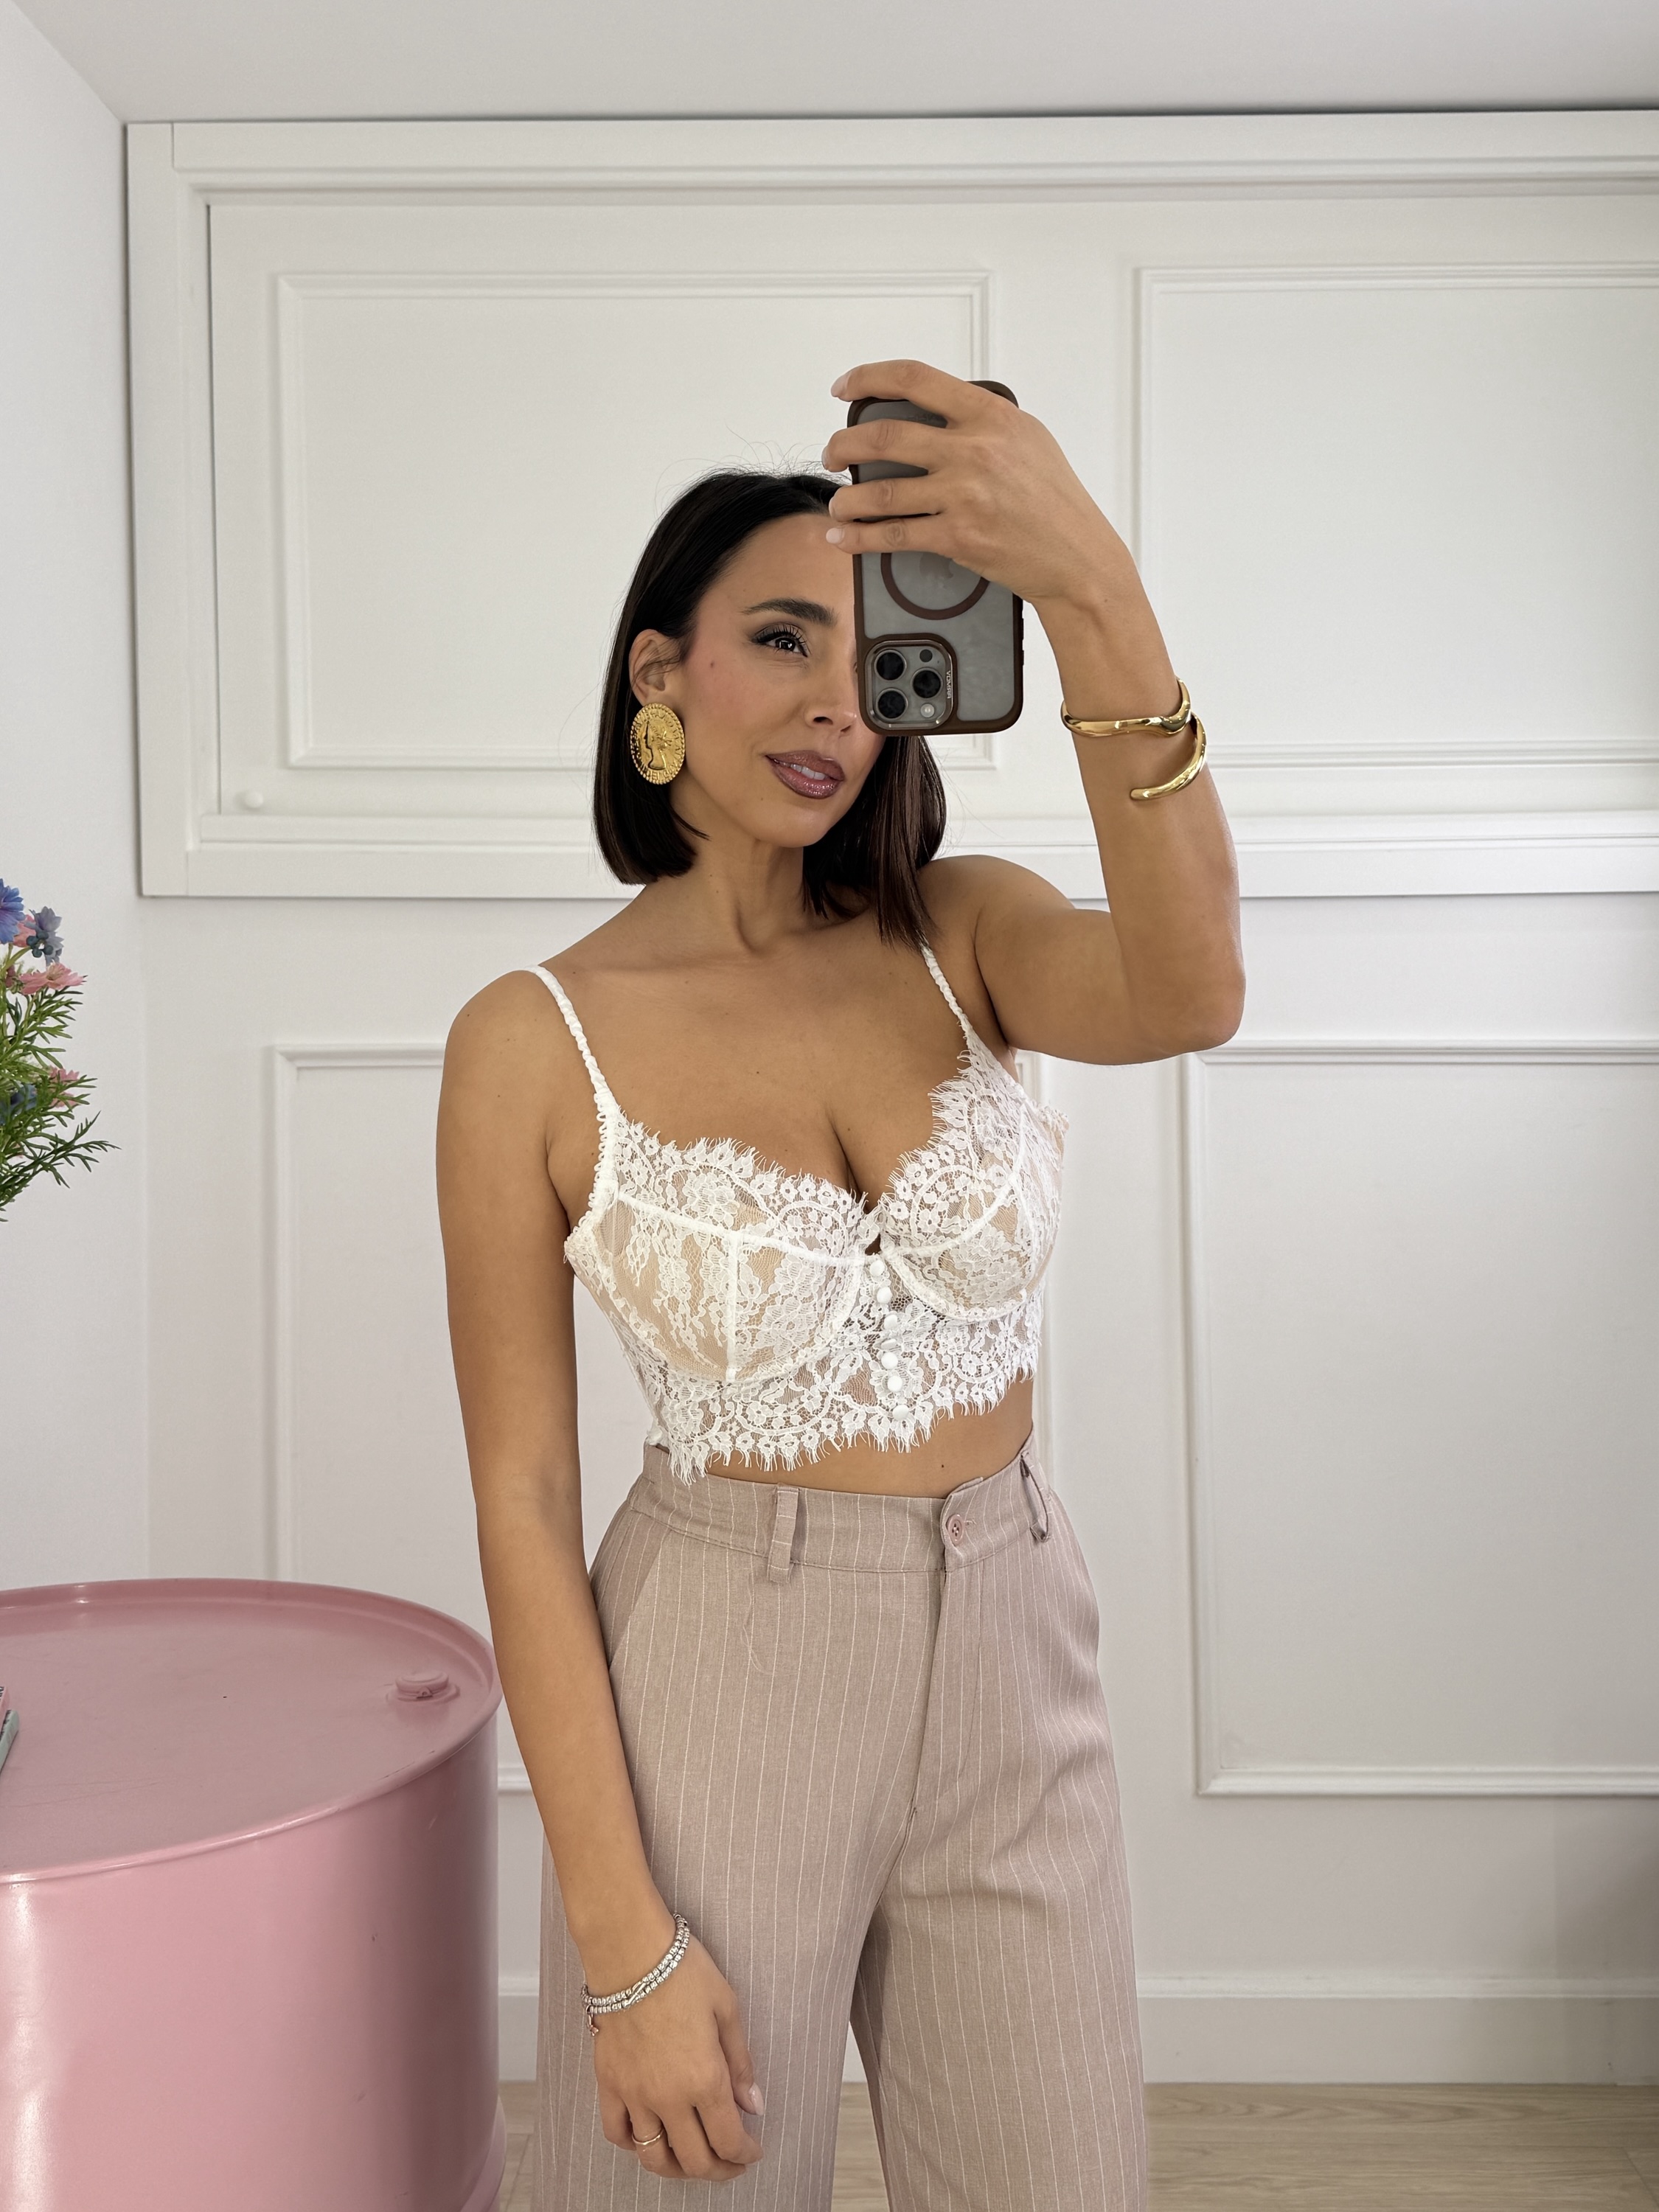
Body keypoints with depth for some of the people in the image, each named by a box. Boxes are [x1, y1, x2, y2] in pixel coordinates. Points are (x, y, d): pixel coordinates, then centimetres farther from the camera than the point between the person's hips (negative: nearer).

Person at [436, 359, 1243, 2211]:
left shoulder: (958, 933, -2)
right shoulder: (536, 1042, -11)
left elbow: (1186, 996, -26)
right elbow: (523, 1500, -10)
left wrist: (1093, 593, -39)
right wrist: (623, 1941, -11)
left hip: (1016, 1658, 3)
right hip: (717, 1670, -3)